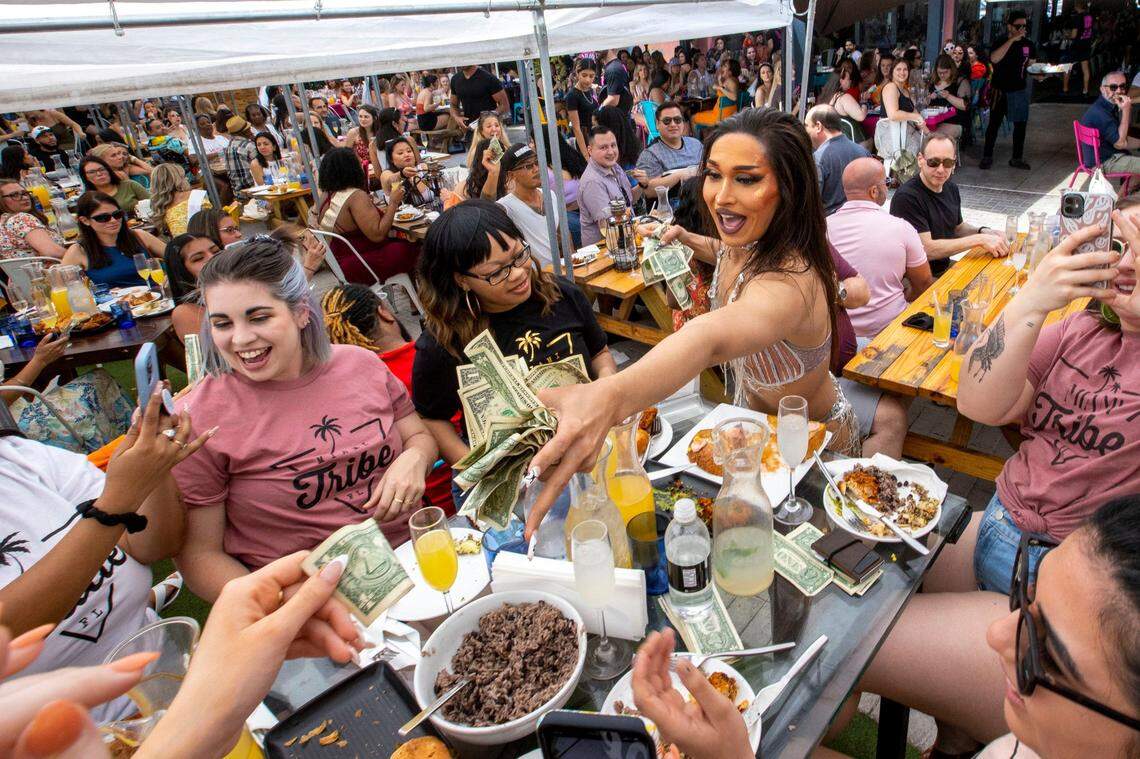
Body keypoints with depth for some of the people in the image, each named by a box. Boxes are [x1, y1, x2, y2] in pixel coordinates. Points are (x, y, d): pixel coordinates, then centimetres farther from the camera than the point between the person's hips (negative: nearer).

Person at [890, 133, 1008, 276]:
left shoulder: (951, 189, 7)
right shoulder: (906, 197, -20)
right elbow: (927, 250, -23)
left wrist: (983, 232, 2)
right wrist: (979, 240, -21)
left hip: (946, 267, 8)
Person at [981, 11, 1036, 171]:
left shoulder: (1028, 45, 3)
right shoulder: (1000, 42, -8)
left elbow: (1030, 64, 16)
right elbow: (994, 58, -29)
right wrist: (1012, 39, -30)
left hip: (1019, 91, 4)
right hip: (999, 91, -4)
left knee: (1020, 124, 6)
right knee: (994, 123, 1)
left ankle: (1016, 158, 14)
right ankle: (987, 157, 10)